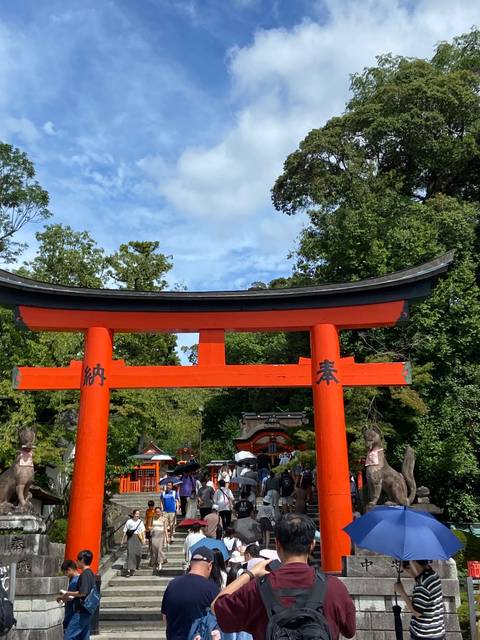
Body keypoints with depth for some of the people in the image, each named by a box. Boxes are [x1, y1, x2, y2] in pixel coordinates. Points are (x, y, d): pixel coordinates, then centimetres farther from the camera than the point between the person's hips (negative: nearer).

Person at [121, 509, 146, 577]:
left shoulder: (140, 522, 11)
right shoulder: (129, 521, 2)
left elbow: (143, 531, 12)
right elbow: (125, 531, 3)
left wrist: (144, 539, 5)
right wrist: (123, 540, 0)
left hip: (139, 538, 3)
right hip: (131, 538, -3)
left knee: (138, 553, 3)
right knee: (130, 553, -12)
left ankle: (136, 566, 28)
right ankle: (129, 569, -12)